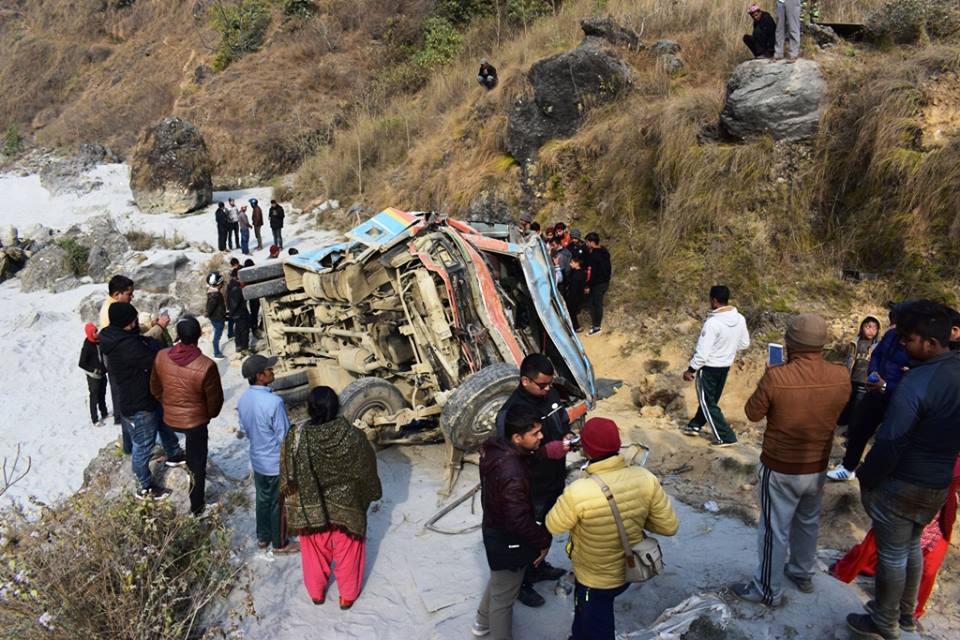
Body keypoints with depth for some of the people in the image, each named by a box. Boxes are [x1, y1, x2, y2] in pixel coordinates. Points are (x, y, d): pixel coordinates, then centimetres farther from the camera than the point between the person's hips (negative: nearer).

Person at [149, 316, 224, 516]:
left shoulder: (161, 357, -15)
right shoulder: (206, 366, -29)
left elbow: (155, 389, 1)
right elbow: (215, 399, -15)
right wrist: (210, 414, 8)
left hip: (169, 418, 4)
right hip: (195, 420, -4)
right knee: (196, 464, 14)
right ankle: (197, 507, 27)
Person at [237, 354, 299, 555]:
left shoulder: (243, 399, -7)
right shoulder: (274, 402, -30)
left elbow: (244, 429, 7)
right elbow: (285, 437, -23)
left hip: (257, 460, 7)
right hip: (277, 463, -7)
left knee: (262, 500, 24)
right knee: (278, 505, 12)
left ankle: (262, 537, 41)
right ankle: (280, 544, 29)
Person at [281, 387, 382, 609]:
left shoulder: (295, 437, -22)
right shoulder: (353, 436, -22)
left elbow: (288, 478, -11)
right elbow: (367, 473, -9)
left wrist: (293, 502, 7)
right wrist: (371, 494, 9)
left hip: (311, 509, 1)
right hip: (346, 507, -1)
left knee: (316, 550, 25)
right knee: (347, 550, 22)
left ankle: (316, 592, 44)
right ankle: (348, 595, 38)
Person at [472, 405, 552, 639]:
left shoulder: (495, 445, -12)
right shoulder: (513, 475, -38)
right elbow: (519, 521, -31)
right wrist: (543, 541, -16)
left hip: (494, 526, 9)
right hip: (507, 540, -9)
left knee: (499, 579, 33)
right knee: (503, 595, 15)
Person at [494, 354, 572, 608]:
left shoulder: (550, 394, -5)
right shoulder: (510, 413, -29)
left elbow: (564, 420, 13)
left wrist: (566, 435, -10)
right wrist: (549, 450, -32)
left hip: (555, 480, 8)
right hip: (532, 489, -7)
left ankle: (539, 567, 51)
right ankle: (522, 584, 33)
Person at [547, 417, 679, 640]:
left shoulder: (578, 492, -36)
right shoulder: (645, 478, -23)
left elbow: (553, 526, -17)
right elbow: (669, 526, -11)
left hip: (594, 579, -5)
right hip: (629, 570, 5)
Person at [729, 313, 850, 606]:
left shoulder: (776, 377, -27)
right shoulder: (841, 377, -13)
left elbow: (753, 413, -11)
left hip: (780, 469, -5)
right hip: (817, 467, 5)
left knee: (775, 530, 10)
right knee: (808, 522, 26)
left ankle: (768, 591, 24)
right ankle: (803, 574, 45)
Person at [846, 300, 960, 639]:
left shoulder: (916, 383, -28)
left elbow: (890, 443, -24)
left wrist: (866, 477, -9)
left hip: (903, 485, -8)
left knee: (892, 554, 8)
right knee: (911, 545, 25)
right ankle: (906, 612, 41)